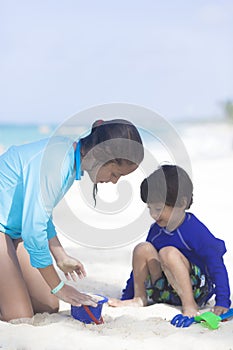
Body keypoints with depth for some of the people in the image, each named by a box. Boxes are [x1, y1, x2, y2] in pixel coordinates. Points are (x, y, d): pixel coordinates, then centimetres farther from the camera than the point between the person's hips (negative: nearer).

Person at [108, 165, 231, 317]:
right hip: (164, 292, 6)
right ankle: (139, 298, 0)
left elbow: (217, 266, -17)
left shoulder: (195, 230, -17)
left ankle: (190, 306, -24)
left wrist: (222, 303, -23)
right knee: (142, 249, -12)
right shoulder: (156, 230, 4)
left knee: (168, 252, -30)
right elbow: (142, 264, 14)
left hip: (195, 290, -6)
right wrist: (126, 297, 16)